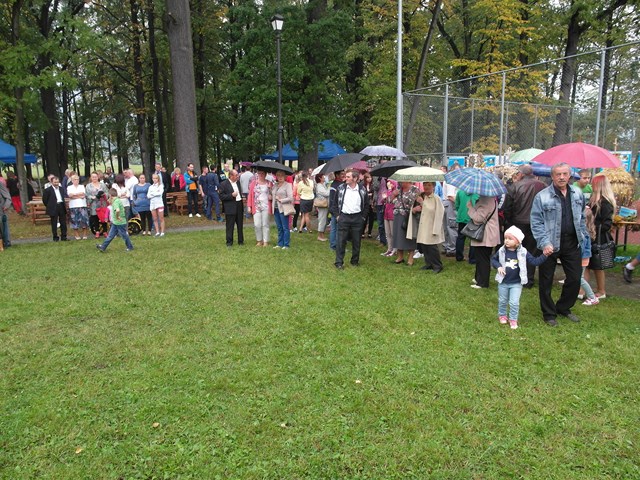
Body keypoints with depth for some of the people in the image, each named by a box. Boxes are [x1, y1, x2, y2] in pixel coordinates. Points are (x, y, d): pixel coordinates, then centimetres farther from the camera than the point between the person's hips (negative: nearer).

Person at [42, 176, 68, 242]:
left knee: (63, 223, 6)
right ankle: (55, 237, 9)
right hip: (54, 209, -5)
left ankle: (63, 237, 14)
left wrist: (64, 205, 13)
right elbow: (44, 200, -3)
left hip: (61, 207, 5)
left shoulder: (61, 188, 11)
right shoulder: (48, 190, -6)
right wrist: (49, 207, 2)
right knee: (54, 224, 2)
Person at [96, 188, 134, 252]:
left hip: (120, 223, -10)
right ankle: (103, 247, 18)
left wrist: (117, 217, -25)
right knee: (111, 235, 12)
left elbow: (117, 210, -40)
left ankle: (130, 247, 18)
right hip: (115, 223, 10)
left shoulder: (116, 201, -21)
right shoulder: (118, 200, 10)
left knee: (124, 235, 4)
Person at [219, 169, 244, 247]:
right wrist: (231, 195, -20)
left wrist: (241, 197, 9)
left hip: (239, 206, 6)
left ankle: (241, 241, 23)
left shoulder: (238, 182, 12)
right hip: (230, 208, -6)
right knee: (230, 226, 0)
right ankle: (229, 242, 9)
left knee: (240, 225, 12)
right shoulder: (224, 184, -9)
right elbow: (221, 196, -13)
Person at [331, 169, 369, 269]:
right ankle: (339, 262, 4)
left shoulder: (362, 190, 1)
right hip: (343, 217, -1)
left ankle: (355, 261, 23)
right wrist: (336, 215, 0)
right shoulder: (341, 188, 1)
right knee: (341, 241, -2)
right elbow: (335, 203, 6)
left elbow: (366, 205, 11)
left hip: (357, 219, 1)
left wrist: (363, 217, 5)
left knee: (356, 242, 8)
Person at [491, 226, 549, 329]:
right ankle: (502, 315, 40)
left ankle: (513, 319, 16)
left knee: (514, 303, -2)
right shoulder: (502, 251, -10)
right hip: (503, 282, 2)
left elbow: (534, 261, -8)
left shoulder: (523, 252, -11)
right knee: (502, 301, 17)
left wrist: (544, 256, -21)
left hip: (516, 283, -1)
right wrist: (498, 266, -13)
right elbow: (493, 259, 4)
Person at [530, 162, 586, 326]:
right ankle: (549, 314, 23)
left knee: (575, 278, 12)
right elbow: (536, 222, -12)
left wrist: (583, 238, 12)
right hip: (550, 245, -4)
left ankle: (563, 307, 34)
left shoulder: (577, 194, 6)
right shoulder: (542, 196, -10)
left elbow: (582, 218, 16)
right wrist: (544, 243, -20)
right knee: (546, 281, 6)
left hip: (572, 243, 5)